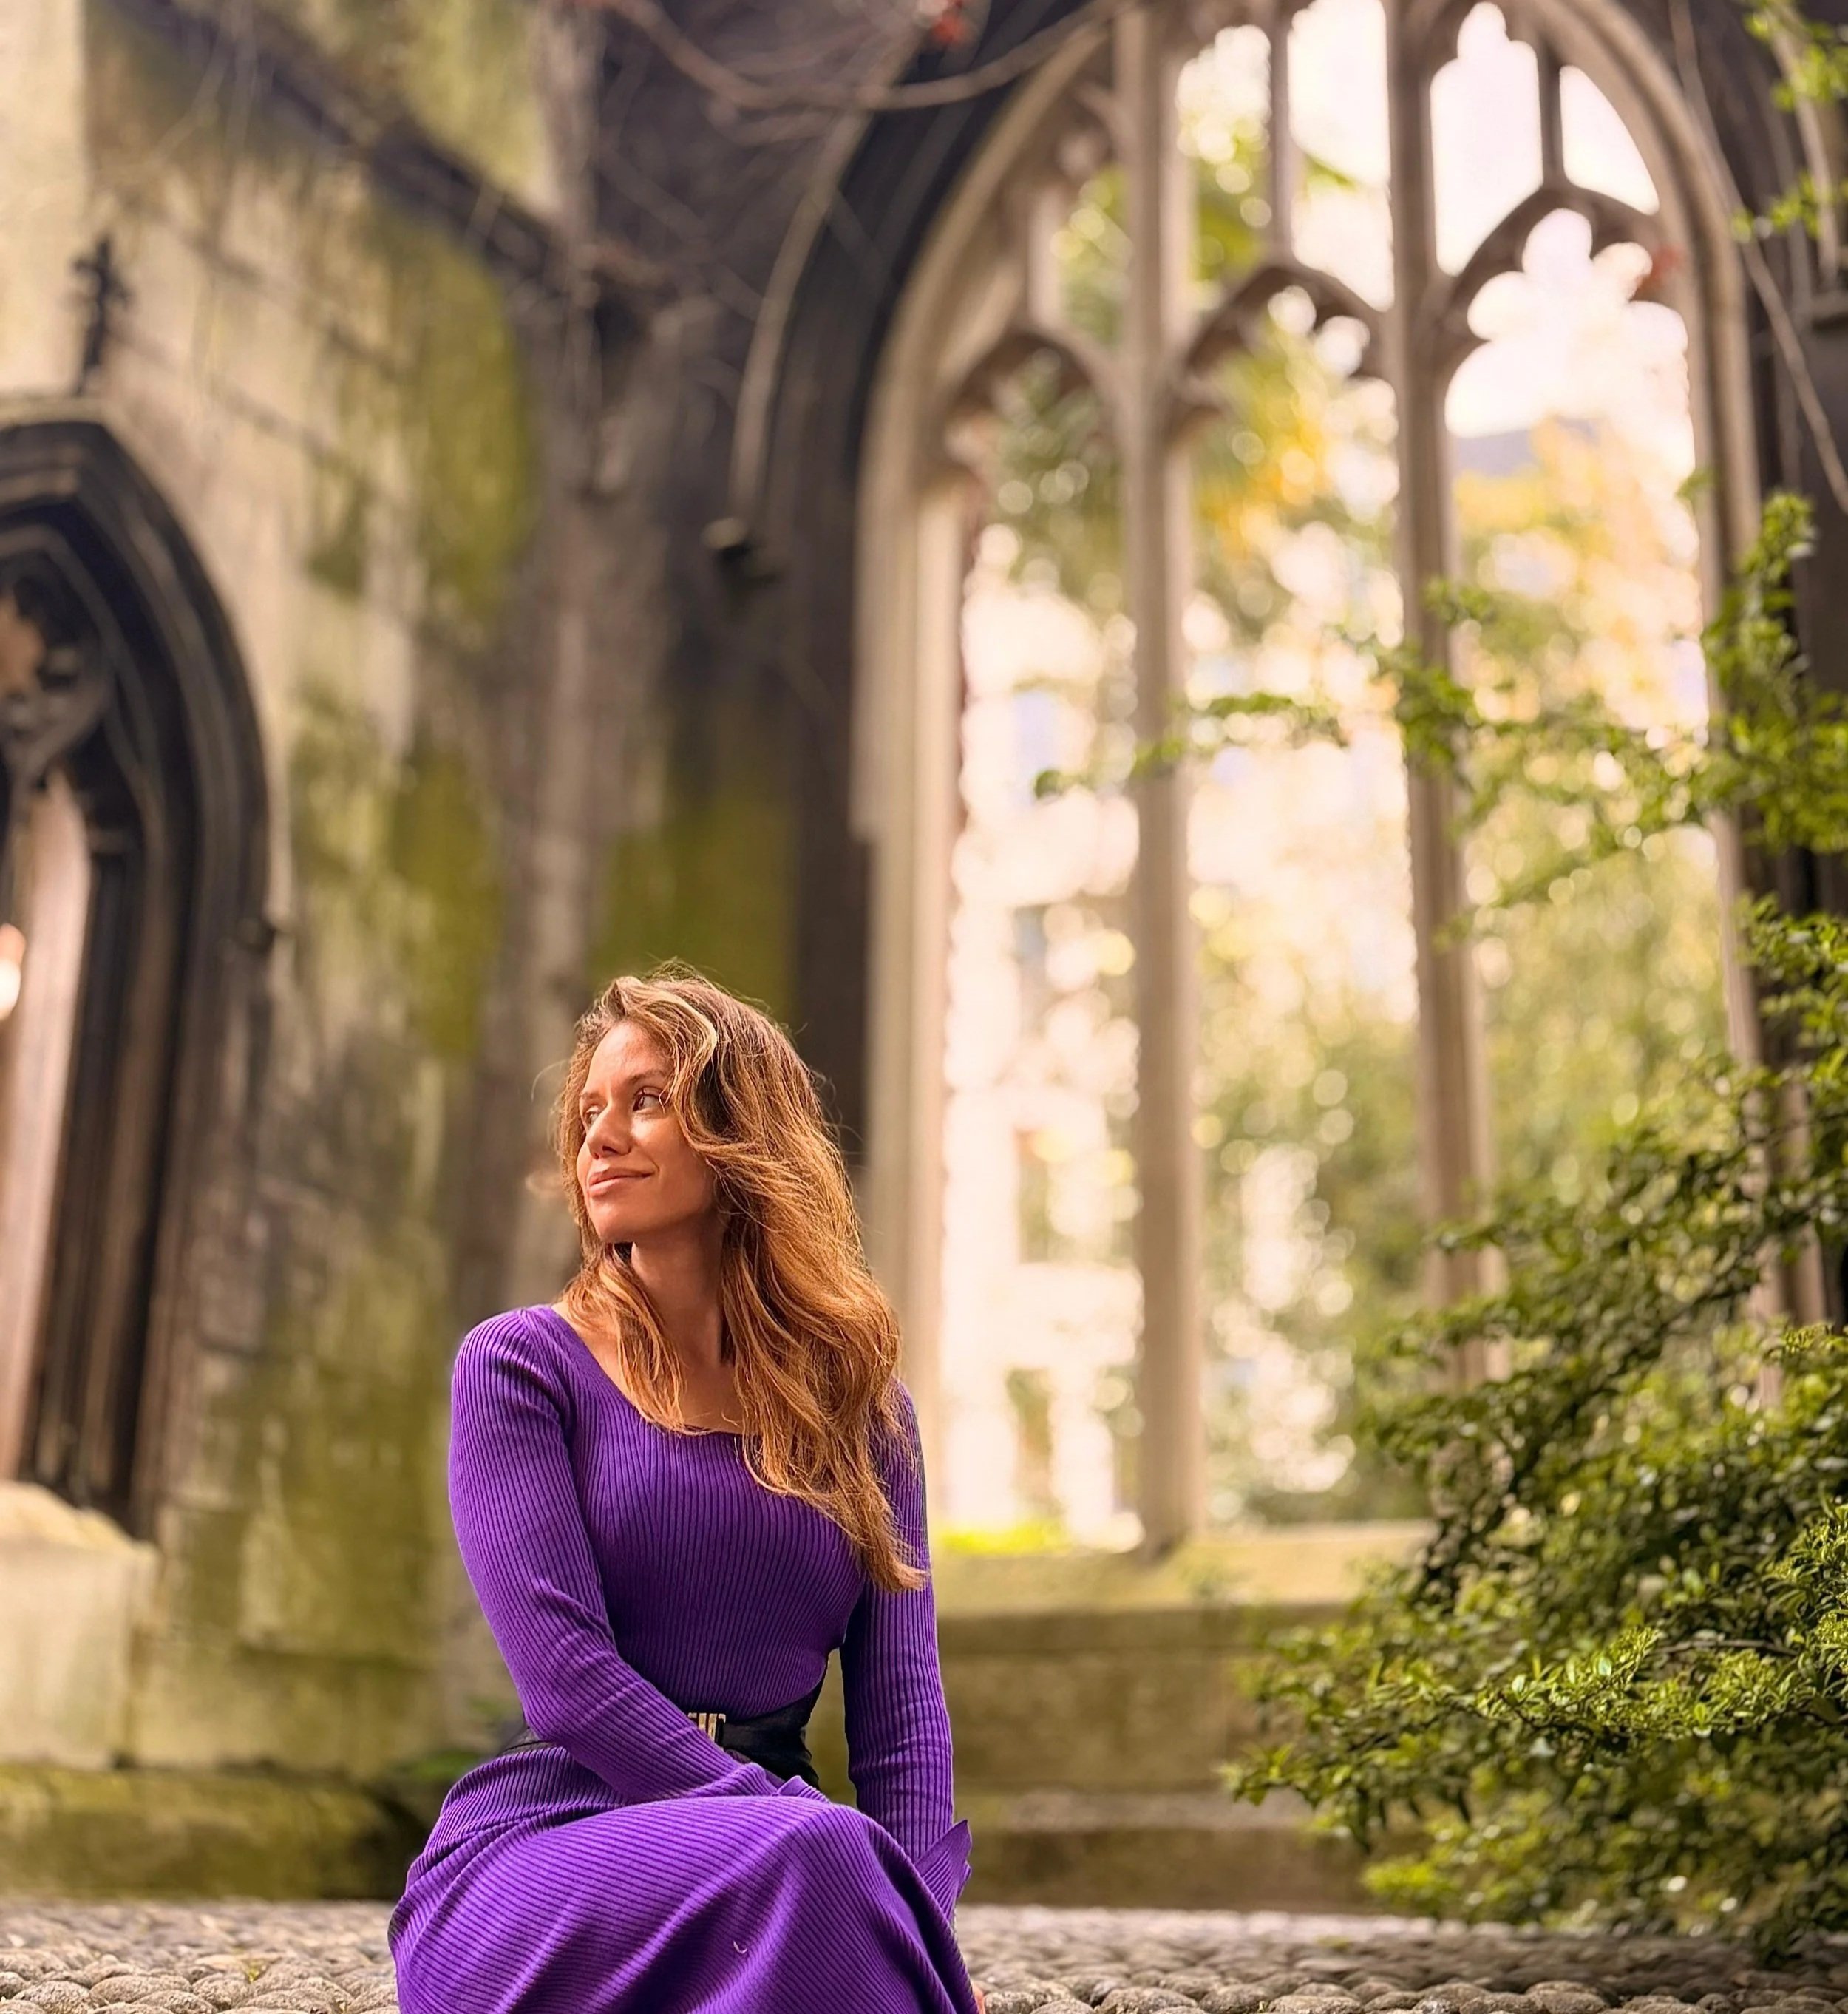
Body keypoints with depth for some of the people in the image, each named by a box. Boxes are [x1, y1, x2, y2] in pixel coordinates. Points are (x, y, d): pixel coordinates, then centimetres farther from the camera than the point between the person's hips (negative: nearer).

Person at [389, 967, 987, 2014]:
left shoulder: (863, 1405, 11)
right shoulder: (519, 1365, 1)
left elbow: (901, 1704, 2)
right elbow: (565, 1674, -12)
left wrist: (916, 1913, -17)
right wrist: (815, 1846, -21)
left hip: (778, 1856, 3)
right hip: (536, 1854, -3)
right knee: (822, 1855, -34)